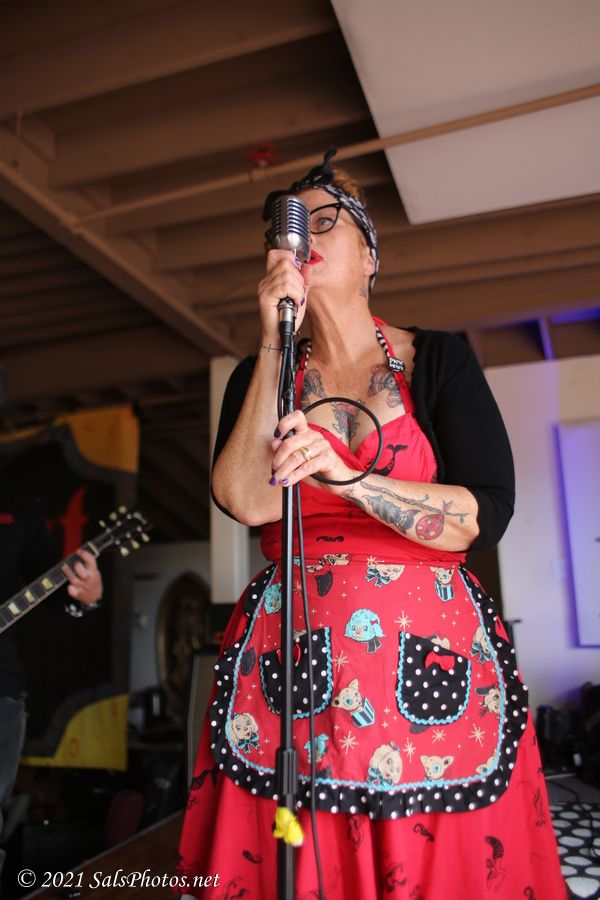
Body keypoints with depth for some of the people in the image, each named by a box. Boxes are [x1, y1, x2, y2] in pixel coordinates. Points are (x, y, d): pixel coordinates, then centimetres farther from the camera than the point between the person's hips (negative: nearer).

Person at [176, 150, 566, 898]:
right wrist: (275, 341, -11)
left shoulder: (438, 360, 3)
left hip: (430, 661, 0)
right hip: (287, 666, 1)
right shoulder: (261, 373, 8)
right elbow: (246, 500, -10)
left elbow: (486, 517, -8)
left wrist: (344, 476, -22)